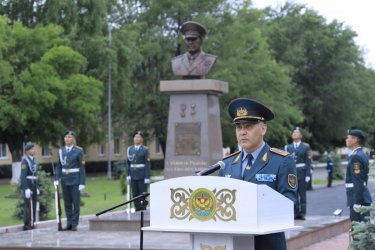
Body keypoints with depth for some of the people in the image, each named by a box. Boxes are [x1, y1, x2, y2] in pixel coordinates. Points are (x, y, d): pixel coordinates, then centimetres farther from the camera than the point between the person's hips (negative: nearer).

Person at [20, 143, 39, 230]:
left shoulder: (34, 160, 14)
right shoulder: (25, 161, -12)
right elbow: (23, 176, -17)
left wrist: (37, 187, 16)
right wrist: (26, 189, -23)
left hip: (34, 184, 8)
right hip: (27, 185, -8)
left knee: (34, 205, 7)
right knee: (28, 205, -7)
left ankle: (31, 224, 12)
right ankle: (26, 225, -3)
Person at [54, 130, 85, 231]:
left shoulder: (78, 150, -5)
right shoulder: (61, 151, 7)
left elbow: (82, 168, -6)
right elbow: (59, 166, 10)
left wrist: (82, 183, -10)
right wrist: (56, 179, -2)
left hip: (75, 180, -4)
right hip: (64, 180, 4)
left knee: (76, 202, 0)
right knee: (67, 203, 8)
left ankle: (74, 224, 6)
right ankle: (69, 223, 15)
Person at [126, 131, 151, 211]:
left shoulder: (145, 150, -2)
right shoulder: (130, 149, 9)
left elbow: (147, 164, -5)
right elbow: (128, 163, 11)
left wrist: (147, 177, -10)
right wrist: (128, 174, 2)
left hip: (142, 176, -4)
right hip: (133, 176, 4)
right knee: (135, 194, 5)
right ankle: (137, 209, 12)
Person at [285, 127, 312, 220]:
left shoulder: (306, 147, 5)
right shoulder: (288, 147, 11)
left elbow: (308, 162, 1)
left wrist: (308, 175, -7)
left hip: (302, 173, -2)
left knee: (302, 194, 0)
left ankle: (302, 213, 4)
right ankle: (295, 213, 7)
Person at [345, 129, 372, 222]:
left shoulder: (355, 157, -16)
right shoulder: (363, 155, 15)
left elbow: (358, 182, -20)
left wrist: (357, 203, -21)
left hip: (358, 198, -10)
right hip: (364, 197, 10)